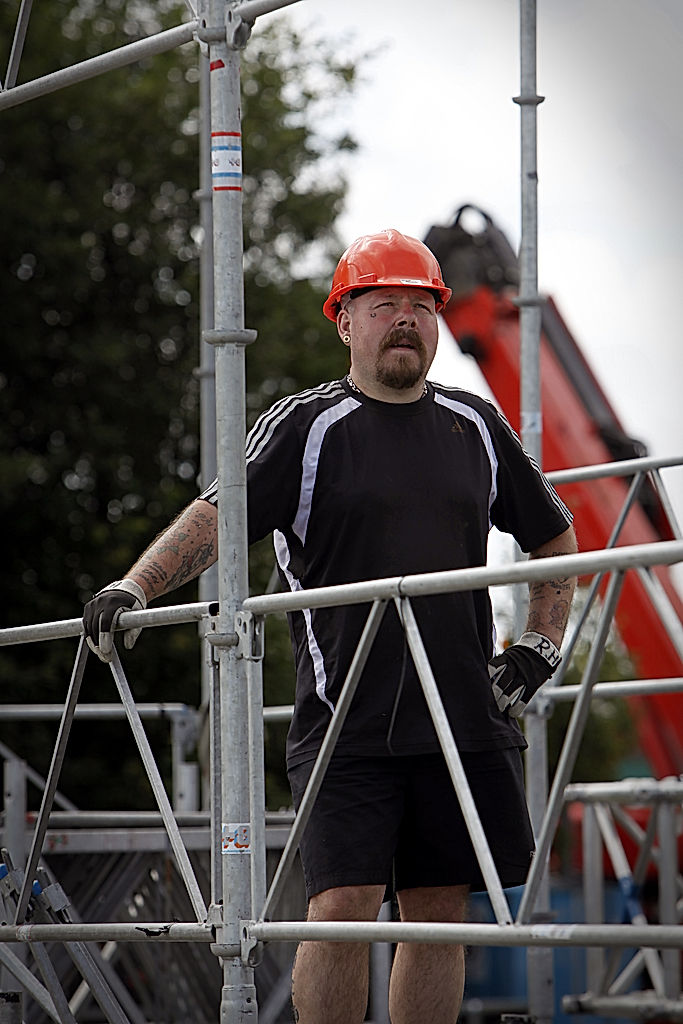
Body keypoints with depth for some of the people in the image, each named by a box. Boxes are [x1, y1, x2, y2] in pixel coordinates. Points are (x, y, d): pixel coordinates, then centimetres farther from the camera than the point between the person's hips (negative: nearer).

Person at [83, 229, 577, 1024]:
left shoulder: (476, 427, 13)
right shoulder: (305, 428, 1)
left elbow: (554, 538, 26)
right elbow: (219, 515, -12)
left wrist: (540, 647, 16)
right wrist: (135, 587, -28)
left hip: (465, 720, 4)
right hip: (345, 720, -4)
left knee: (438, 911, 6)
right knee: (341, 908, -12)